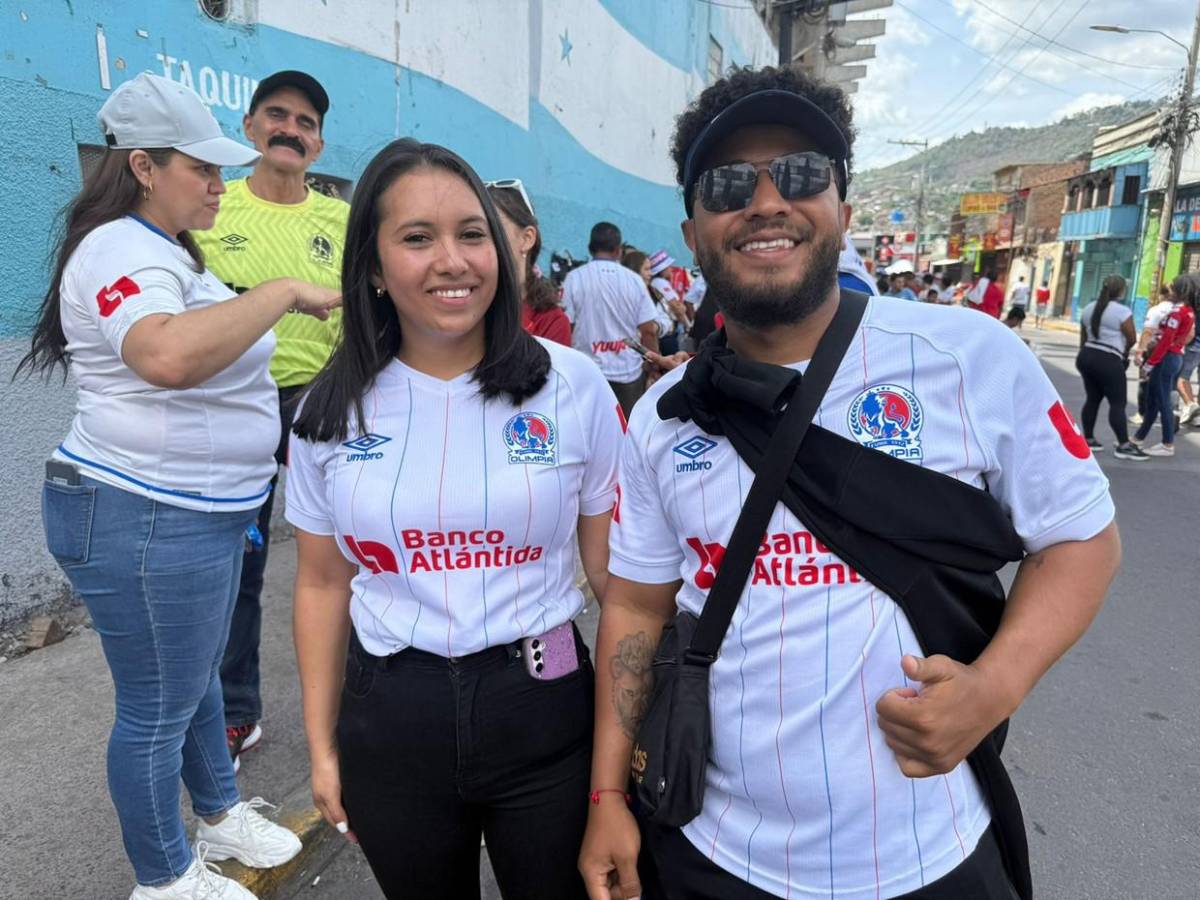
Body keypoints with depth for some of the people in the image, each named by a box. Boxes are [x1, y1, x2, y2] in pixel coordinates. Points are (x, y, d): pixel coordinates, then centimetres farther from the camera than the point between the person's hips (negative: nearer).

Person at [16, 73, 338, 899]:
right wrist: (286, 292, -32)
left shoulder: (167, 250, 14)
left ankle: (221, 815, 45)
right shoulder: (122, 251, -20)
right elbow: (167, 355, -42)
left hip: (202, 512, 10)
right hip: (144, 521, -10)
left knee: (198, 677, 24)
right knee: (157, 710, 8)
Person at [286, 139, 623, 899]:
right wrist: (322, 746, 9)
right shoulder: (332, 411, -3)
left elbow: (617, 568, -3)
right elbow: (322, 583, 6)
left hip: (542, 708, -1)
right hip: (390, 717, 2)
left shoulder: (572, 386, -8)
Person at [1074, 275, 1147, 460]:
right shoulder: (1123, 311, -11)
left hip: (1087, 356, 7)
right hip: (1109, 361, -7)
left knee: (1093, 399, 15)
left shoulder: (1088, 309, 10)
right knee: (1118, 403, -4)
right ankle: (1124, 445, -4)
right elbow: (1132, 339, -5)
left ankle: (1088, 439, 19)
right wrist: (1124, 352, 15)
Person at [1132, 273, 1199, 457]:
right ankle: (1138, 438, 23)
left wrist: (1149, 363, -15)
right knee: (1153, 400, 15)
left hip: (1167, 359, -9)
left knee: (1162, 402, -3)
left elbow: (1166, 340, -19)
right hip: (1177, 357, 9)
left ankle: (1168, 445, 2)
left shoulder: (1178, 311, -15)